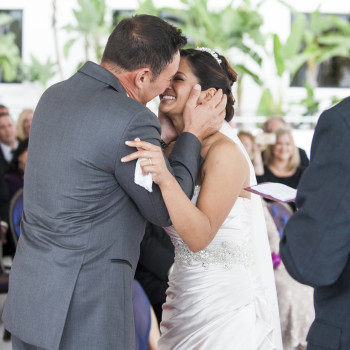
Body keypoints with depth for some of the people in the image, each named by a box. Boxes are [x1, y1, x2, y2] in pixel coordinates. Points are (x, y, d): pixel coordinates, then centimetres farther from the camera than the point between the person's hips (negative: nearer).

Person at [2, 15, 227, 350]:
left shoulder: (54, 96, 5)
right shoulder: (131, 121, -19)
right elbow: (165, 210, -6)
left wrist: (165, 135, 17)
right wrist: (193, 133, 4)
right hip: (84, 311, -8)